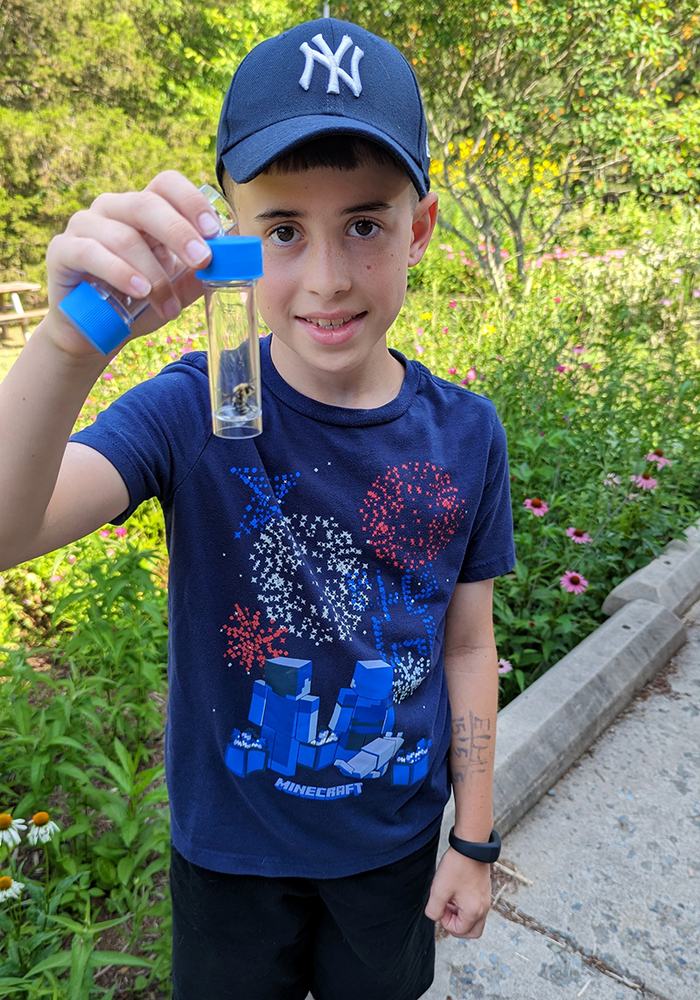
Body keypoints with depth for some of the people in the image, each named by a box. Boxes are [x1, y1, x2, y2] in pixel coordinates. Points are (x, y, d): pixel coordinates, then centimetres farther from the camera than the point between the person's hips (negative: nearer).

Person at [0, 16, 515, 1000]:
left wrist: (475, 841, 2)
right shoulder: (195, 409, -21)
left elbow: (467, 645, -5)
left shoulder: (464, 433, -14)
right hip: (231, 844, -1)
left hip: (396, 842, 2)